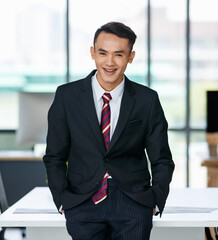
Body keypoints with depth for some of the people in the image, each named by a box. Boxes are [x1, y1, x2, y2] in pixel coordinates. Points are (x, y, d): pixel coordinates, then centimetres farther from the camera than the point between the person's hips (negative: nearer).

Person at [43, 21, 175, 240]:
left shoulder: (147, 99, 4)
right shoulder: (67, 96, 4)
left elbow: (161, 160, 11)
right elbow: (54, 157, 8)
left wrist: (156, 200, -1)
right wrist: (62, 199, -2)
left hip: (133, 200, 0)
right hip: (82, 203, 0)